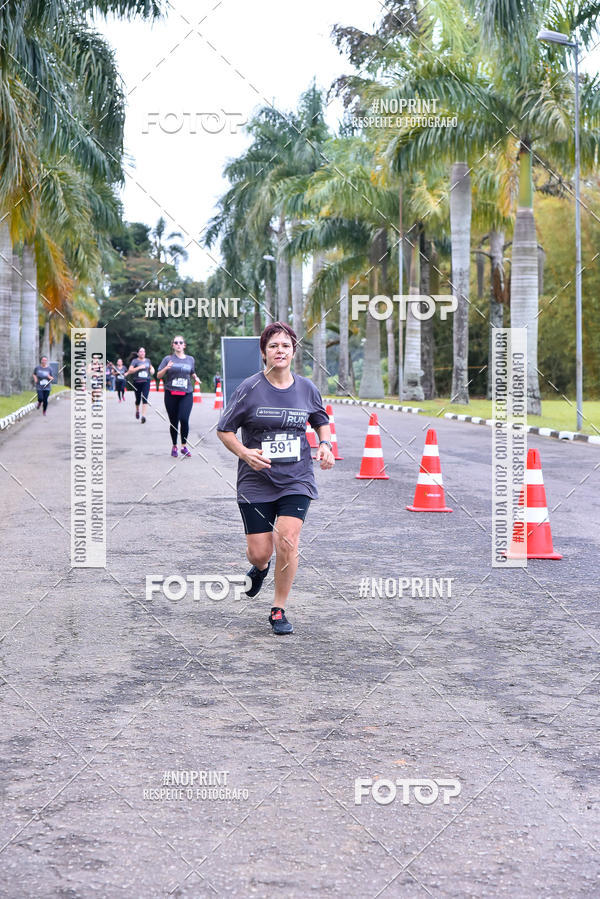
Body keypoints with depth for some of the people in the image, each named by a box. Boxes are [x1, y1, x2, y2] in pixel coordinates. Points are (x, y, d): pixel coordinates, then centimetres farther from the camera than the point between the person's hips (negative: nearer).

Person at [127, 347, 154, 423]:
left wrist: (152, 369, 7)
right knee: (138, 399, 9)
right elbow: (130, 370, -12)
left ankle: (143, 416, -18)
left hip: (146, 382, 2)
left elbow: (151, 367, 31)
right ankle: (137, 410, 41)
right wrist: (139, 367, -20)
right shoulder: (135, 361, -2)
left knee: (145, 398, -13)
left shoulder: (148, 360, 11)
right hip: (137, 382, -2)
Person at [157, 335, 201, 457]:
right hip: (171, 394, 0)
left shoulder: (190, 359, 11)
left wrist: (196, 377, 4)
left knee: (184, 419, -15)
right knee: (173, 421, 4)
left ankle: (184, 446, -2)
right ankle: (174, 446, 20)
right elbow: (159, 375, 3)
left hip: (186, 394, 0)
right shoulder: (168, 359, 4)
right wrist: (166, 368, -16)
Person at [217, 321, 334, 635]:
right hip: (256, 483, -1)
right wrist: (245, 453, -18)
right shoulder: (250, 388, -6)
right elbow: (224, 429, -1)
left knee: (287, 542, -14)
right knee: (259, 552, 0)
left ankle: (279, 610, 4)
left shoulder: (306, 388, 3)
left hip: (296, 481, 1)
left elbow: (322, 421, 21)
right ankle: (260, 568, 41)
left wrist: (325, 445, 2)